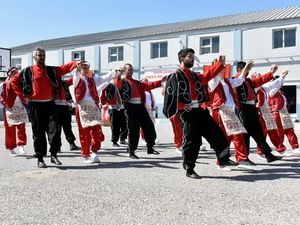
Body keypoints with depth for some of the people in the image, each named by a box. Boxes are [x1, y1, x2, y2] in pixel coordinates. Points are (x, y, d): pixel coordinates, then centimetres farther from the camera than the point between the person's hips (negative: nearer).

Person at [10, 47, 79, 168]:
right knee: (38, 133, 3)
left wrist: (76, 63, -24)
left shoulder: (52, 70, 8)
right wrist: (22, 94, 1)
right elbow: (14, 81, 9)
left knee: (54, 130, -6)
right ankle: (40, 159, 11)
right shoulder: (27, 71, 3)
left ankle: (54, 155, 6)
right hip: (35, 105, -1)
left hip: (49, 104, 2)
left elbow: (65, 67, -6)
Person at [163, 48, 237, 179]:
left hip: (200, 110, 8)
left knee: (217, 133, 8)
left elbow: (208, 75, 17)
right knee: (192, 141, -4)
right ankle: (189, 170, 9)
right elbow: (169, 95, -10)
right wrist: (181, 106, -17)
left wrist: (220, 63, 8)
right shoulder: (175, 76, -4)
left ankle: (223, 160, 21)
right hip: (188, 113, -8)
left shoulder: (194, 76, 21)